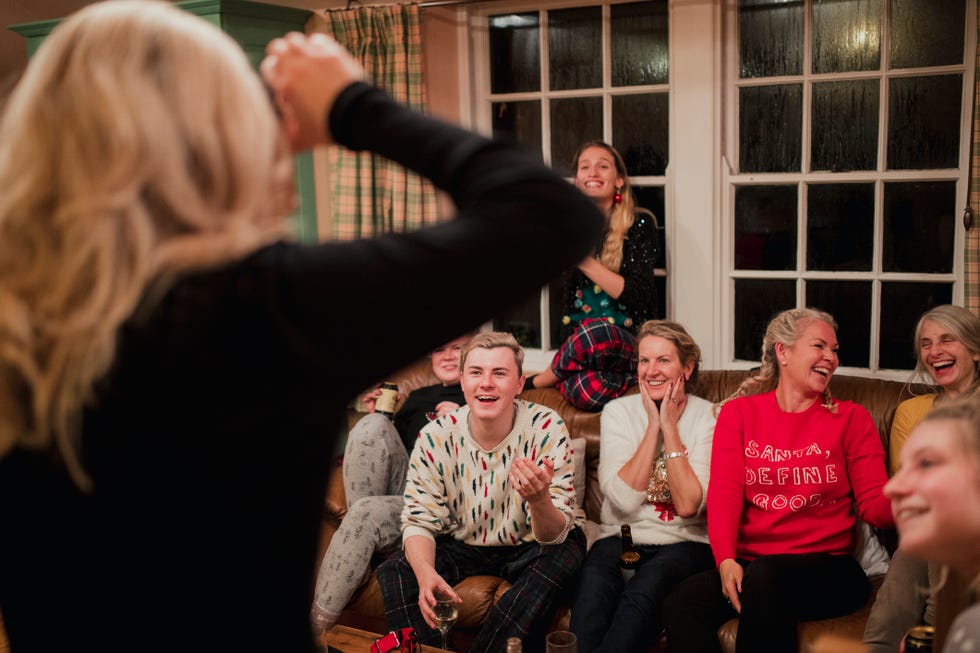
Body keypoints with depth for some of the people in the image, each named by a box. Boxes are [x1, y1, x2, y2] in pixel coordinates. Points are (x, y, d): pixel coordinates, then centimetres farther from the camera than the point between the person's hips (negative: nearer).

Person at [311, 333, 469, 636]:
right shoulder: (419, 396, 25)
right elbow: (394, 443, 26)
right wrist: (380, 414, 9)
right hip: (402, 485, 5)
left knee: (366, 512, -33)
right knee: (373, 423, -20)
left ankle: (314, 627, -22)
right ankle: (357, 567, -21)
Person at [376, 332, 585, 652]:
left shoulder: (547, 429, -22)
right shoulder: (435, 437, -17)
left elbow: (554, 535, -24)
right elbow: (419, 520, -11)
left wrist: (539, 499, -49)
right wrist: (426, 573, -34)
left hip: (526, 548, -1)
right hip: (461, 546, 1)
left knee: (566, 553, -31)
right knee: (395, 571, -21)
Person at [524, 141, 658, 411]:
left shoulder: (639, 224, 0)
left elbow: (639, 296, -10)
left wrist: (585, 262, -18)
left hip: (627, 341, -1)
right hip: (578, 336, 2)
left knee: (596, 332, -39)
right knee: (589, 390, -36)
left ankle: (536, 382, -13)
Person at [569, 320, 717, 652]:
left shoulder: (707, 417, -2)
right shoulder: (618, 412, 3)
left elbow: (688, 506, -15)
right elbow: (624, 499, -11)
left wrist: (670, 426, -13)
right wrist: (653, 425, -11)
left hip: (684, 543, -1)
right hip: (622, 538, 1)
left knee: (645, 587, -34)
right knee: (594, 580, -33)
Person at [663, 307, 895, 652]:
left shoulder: (851, 419, 11)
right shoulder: (739, 412, 12)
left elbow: (874, 504, 2)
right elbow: (725, 490, -2)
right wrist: (726, 559, -19)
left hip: (826, 568, 0)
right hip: (748, 563, 1)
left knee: (764, 577, -35)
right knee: (684, 601, -30)